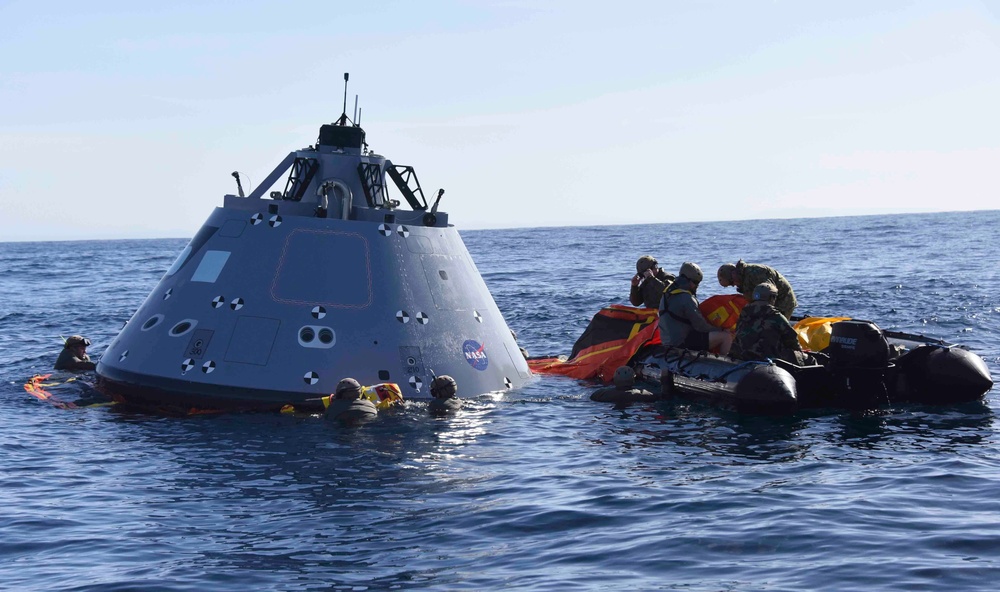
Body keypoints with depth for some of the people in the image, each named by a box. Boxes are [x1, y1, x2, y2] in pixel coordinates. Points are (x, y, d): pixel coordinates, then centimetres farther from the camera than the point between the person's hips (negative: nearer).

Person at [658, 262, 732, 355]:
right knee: (726, 337, -15)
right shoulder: (686, 298, -17)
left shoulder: (667, 293, 12)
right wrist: (719, 330, -3)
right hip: (682, 343, -10)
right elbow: (700, 325, -17)